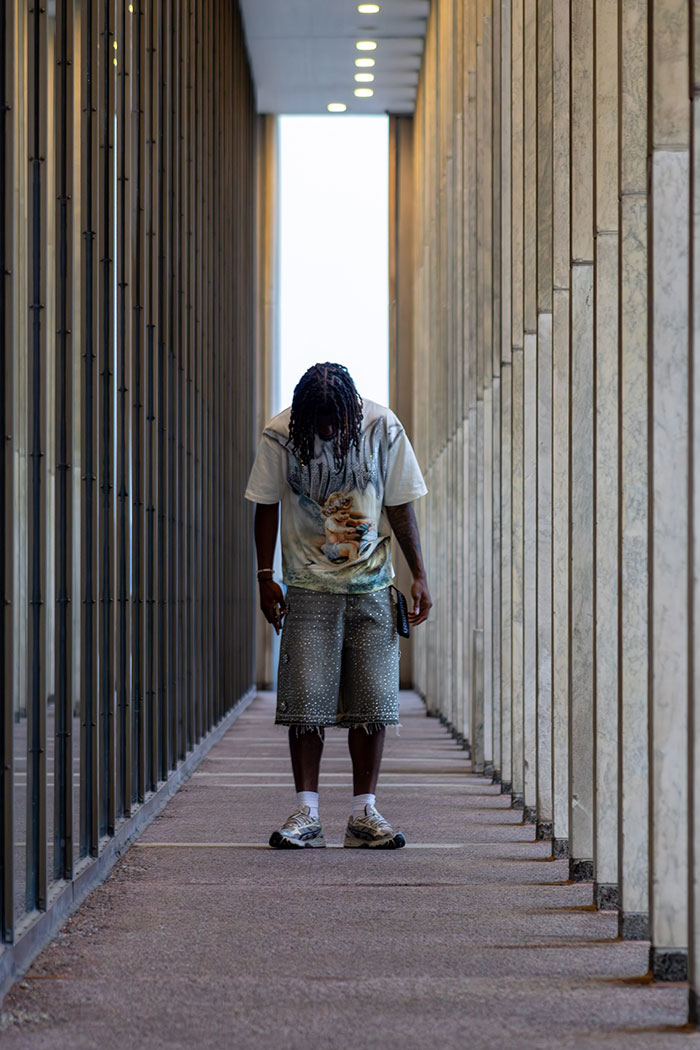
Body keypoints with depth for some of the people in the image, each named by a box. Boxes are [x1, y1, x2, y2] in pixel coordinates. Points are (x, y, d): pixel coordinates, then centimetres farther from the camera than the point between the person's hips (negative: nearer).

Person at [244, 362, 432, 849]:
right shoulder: (280, 434, -8)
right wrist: (266, 577, -1)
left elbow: (400, 507, 3)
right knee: (306, 701, -6)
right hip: (310, 588, -1)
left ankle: (365, 813, 7)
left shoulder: (383, 428, -6)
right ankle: (306, 815, -1)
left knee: (372, 702, 0)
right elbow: (267, 507, 4)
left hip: (372, 587, 1)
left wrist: (419, 576, 0)